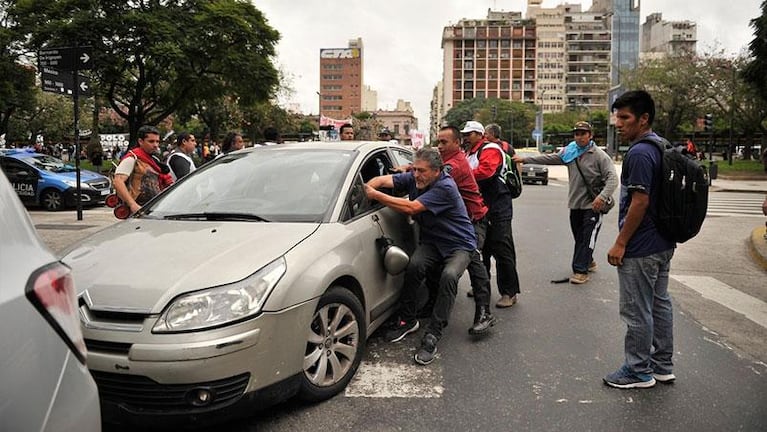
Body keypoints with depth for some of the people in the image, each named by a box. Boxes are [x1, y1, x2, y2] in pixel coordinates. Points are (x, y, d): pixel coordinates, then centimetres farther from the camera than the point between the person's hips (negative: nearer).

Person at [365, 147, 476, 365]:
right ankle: (407, 320, -8)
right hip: (432, 241, 5)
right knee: (414, 265, -26)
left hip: (459, 245, -5)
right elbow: (383, 180, -8)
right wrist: (366, 189, -30)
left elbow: (411, 208, -33)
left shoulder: (445, 187, -26)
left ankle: (432, 337, -27)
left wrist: (376, 195, -32)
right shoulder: (413, 179, -4)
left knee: (448, 276, -33)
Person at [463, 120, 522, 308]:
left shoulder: (490, 150, -11)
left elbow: (485, 172, -27)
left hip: (497, 207, -10)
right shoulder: (471, 153, 20)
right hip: (481, 206, 10)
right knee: (482, 247, 17)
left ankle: (510, 293, -1)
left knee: (502, 250, -8)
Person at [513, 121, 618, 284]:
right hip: (575, 203, 6)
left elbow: (612, 178, -14)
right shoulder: (569, 152, 6)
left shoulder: (599, 155, -10)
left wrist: (602, 197, -28)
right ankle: (588, 262, 34)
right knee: (578, 237, 16)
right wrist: (524, 159, 2)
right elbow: (549, 158, 7)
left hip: (593, 205, -6)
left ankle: (580, 270, -1)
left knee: (588, 238, -5)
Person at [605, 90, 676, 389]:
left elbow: (640, 202, -23)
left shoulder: (639, 153, -19)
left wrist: (620, 243, -18)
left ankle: (639, 371, 14)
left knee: (637, 312, 2)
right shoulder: (662, 147, 12)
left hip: (641, 249, -10)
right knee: (660, 304, 17)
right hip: (663, 244, 10)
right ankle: (662, 365, 29)